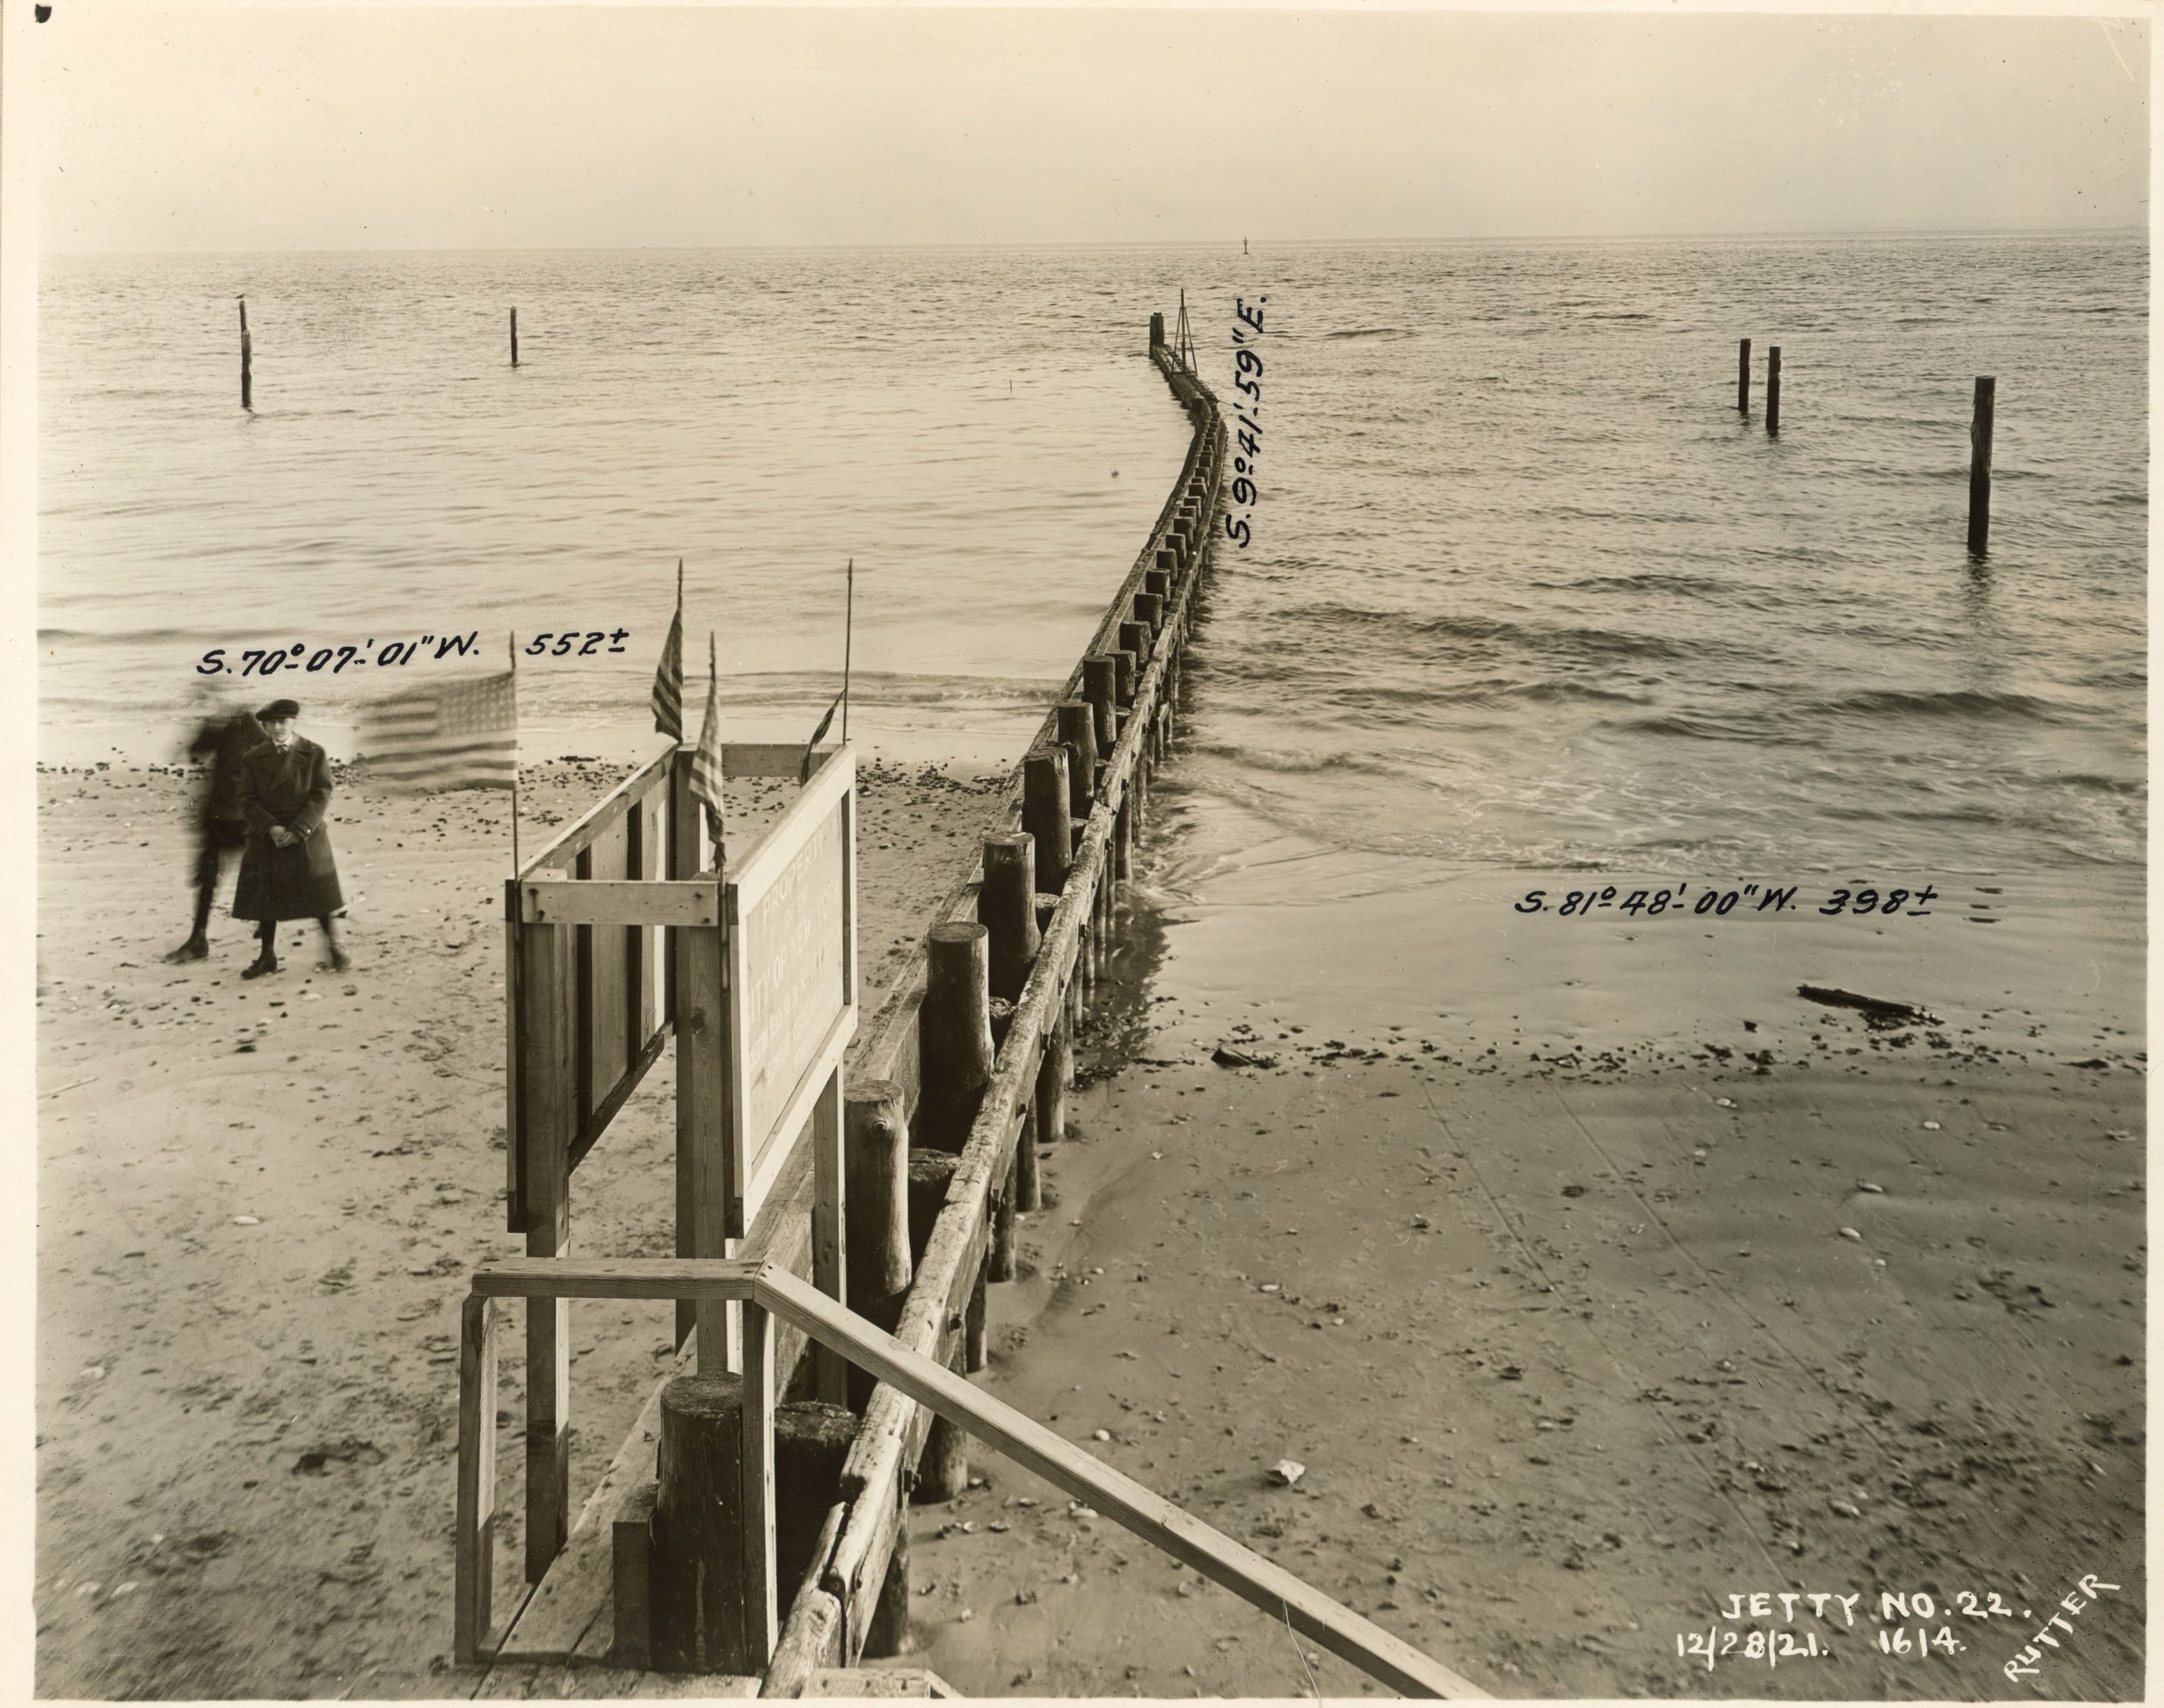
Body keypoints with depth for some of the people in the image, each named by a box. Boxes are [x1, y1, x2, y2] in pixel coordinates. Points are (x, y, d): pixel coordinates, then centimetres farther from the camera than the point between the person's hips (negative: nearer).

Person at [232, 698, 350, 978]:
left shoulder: (315, 754, 0)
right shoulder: (253, 760, 6)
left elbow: (321, 796, -6)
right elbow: (248, 801, 0)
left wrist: (298, 830, -16)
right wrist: (271, 828, -16)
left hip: (306, 838, -2)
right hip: (265, 840, 2)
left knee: (320, 895, -1)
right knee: (264, 900, 5)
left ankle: (336, 949, 13)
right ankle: (267, 957, 16)